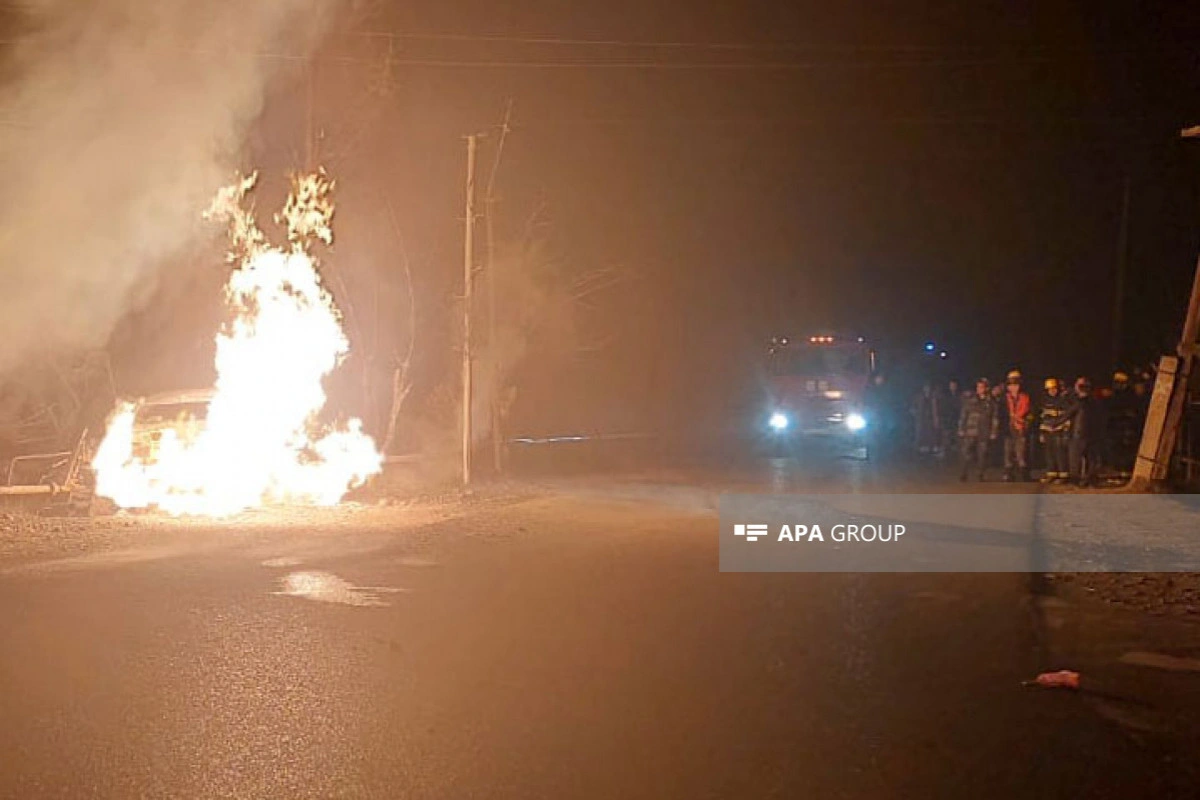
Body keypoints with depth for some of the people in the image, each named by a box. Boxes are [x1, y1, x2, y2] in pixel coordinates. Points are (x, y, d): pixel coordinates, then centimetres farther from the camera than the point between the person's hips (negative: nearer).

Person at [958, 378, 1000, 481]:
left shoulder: (991, 402, 2)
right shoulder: (969, 400, 5)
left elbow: (995, 418, 3)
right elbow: (963, 416, 6)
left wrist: (993, 434, -1)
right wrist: (961, 431, 2)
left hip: (984, 434, 0)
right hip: (970, 432, 0)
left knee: (982, 454, 2)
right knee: (967, 453, -6)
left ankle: (980, 475, 14)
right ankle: (964, 474, 3)